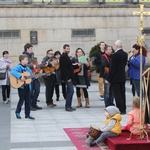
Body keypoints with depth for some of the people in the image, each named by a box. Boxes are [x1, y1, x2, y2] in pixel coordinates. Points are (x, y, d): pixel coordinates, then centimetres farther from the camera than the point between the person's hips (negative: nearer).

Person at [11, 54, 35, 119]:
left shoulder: (27, 68, 11)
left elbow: (31, 75, 19)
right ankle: (17, 112, 22)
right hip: (21, 86, -6)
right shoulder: (19, 67, -10)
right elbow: (13, 72, -29)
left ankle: (27, 114, 15)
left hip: (27, 86, 6)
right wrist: (20, 77, -34)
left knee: (28, 100, 6)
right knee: (22, 99, 1)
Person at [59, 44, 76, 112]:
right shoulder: (63, 57, -13)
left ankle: (68, 106, 16)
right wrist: (68, 78, -22)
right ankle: (67, 106, -7)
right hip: (67, 77, -10)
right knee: (71, 91, -10)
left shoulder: (66, 56, 18)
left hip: (68, 77, 10)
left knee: (69, 91, 11)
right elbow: (64, 68, -20)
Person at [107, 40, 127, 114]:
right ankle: (123, 109, 18)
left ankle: (121, 110, -2)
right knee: (122, 94, 13)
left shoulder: (115, 55, -18)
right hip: (123, 77, 7)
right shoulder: (125, 54, 5)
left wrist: (108, 78, -11)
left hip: (115, 78, -7)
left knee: (117, 94, -2)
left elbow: (112, 68, -17)